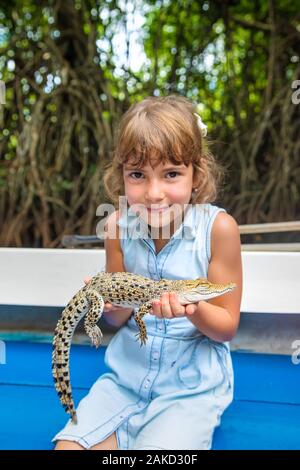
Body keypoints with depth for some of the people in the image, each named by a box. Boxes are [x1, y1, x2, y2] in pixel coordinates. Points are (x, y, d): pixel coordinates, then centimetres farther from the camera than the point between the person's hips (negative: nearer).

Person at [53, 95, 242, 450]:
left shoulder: (218, 227, -16)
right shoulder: (119, 224, -7)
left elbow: (227, 327, -8)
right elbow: (119, 319, 3)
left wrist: (194, 309, -30)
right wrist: (113, 303, -21)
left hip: (191, 386, -3)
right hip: (127, 375, 3)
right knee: (69, 445, -7)